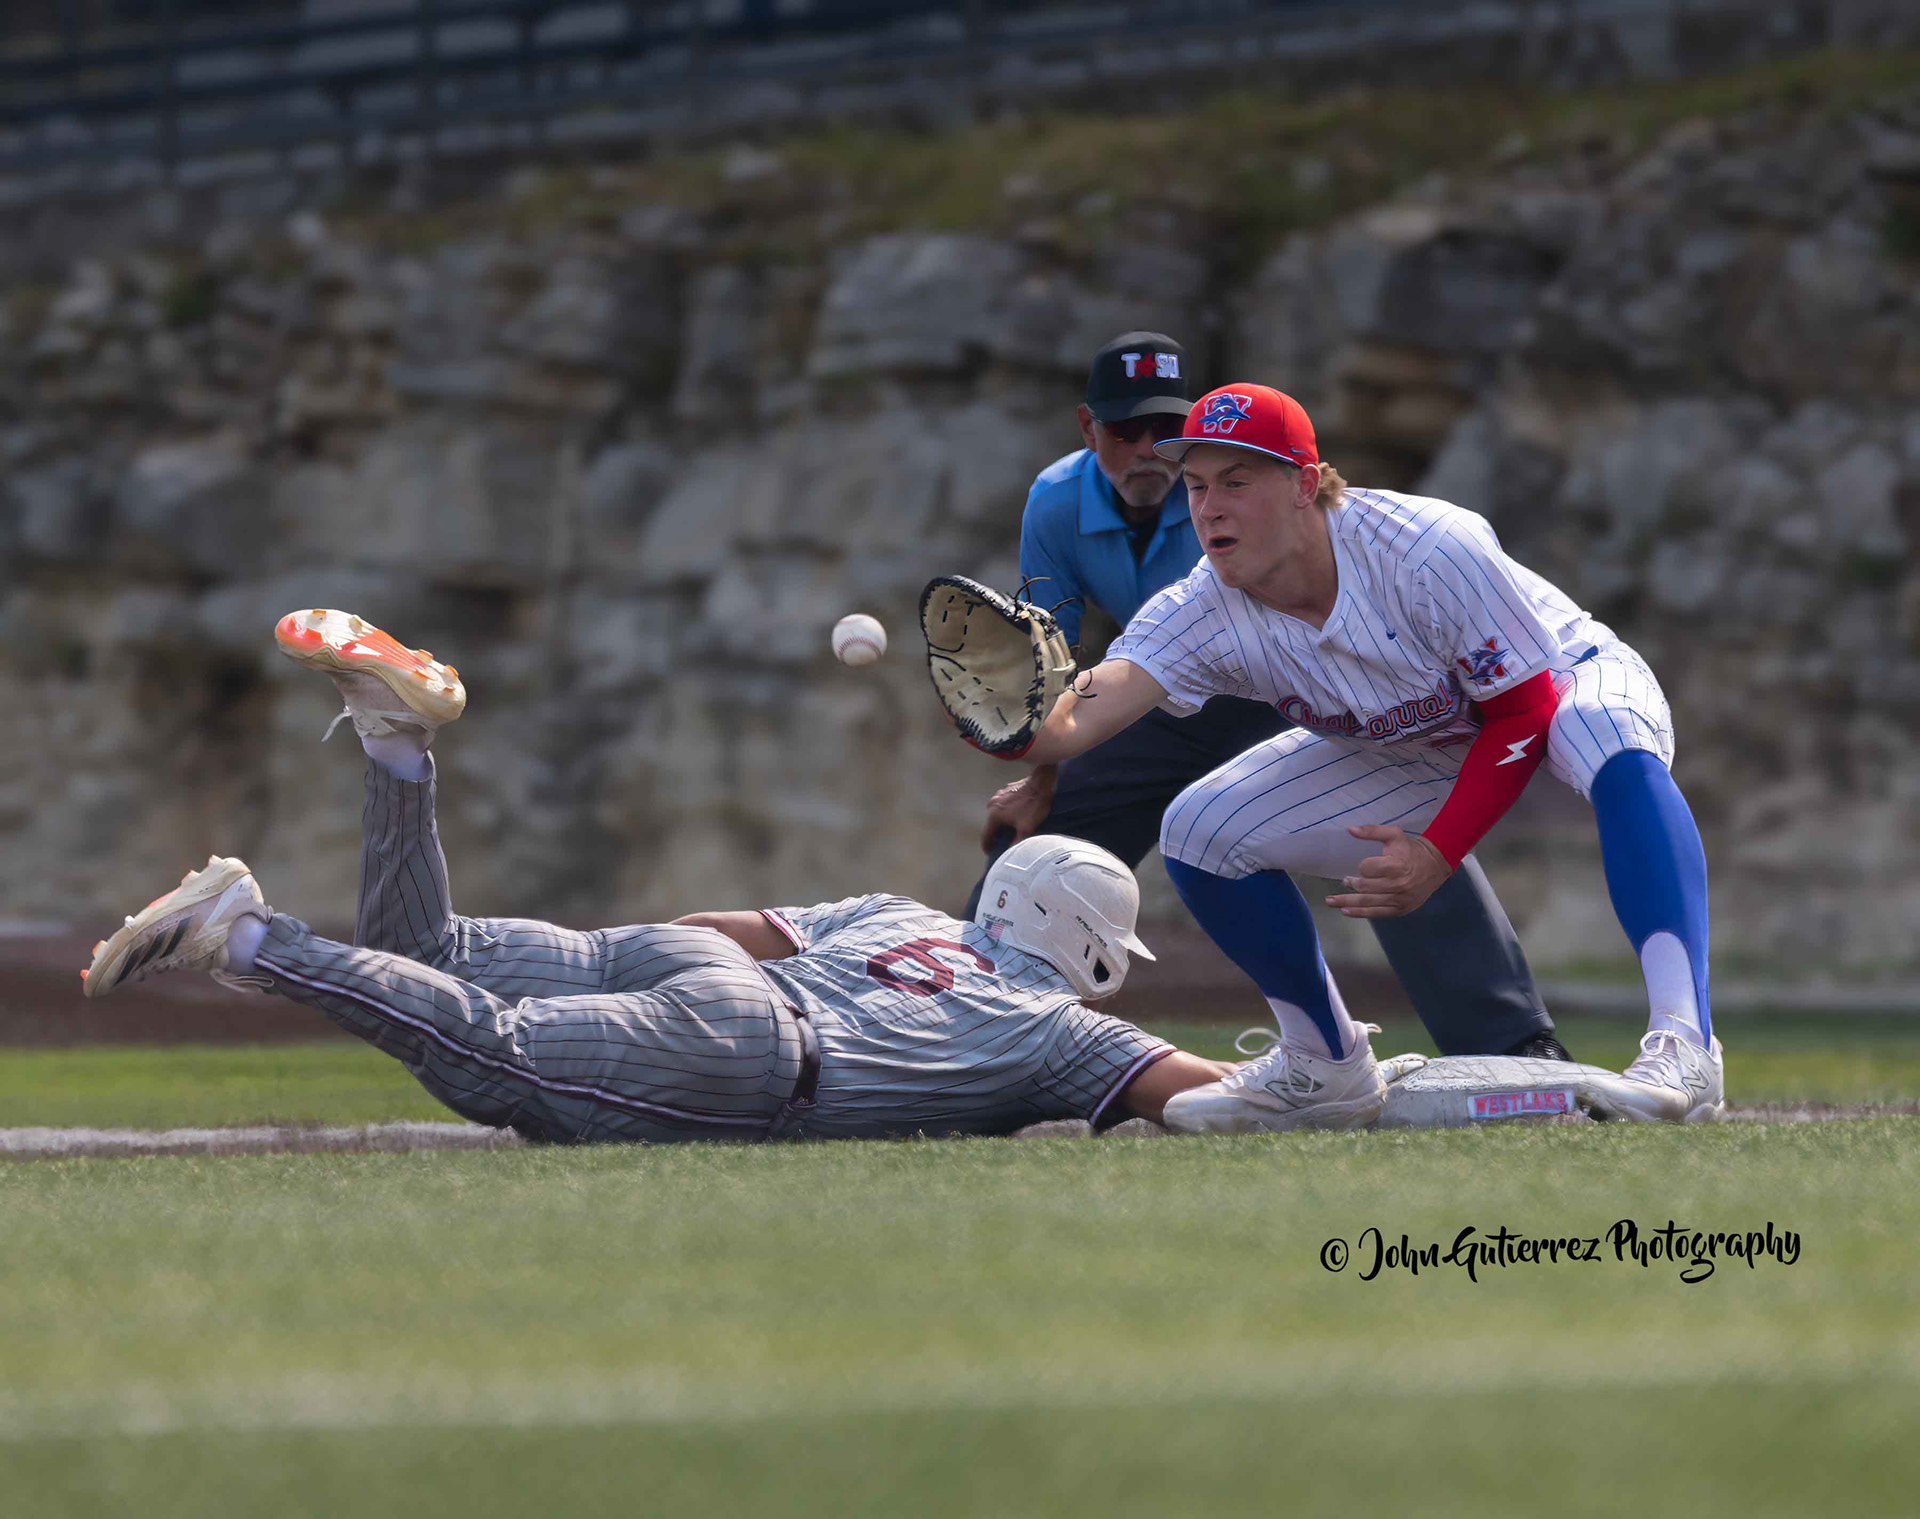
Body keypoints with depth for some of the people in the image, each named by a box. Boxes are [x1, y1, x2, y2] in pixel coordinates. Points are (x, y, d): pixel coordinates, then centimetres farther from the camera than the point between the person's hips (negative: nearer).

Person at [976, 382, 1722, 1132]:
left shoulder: (1428, 550, -35)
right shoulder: (1205, 613, -22)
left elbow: (1524, 713, -26)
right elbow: (1074, 723, -36)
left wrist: (1438, 855, -34)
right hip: (1416, 757, 6)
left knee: (1605, 738, -42)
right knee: (1199, 830, -9)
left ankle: (1683, 1047, -48)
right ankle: (1326, 1068, 10)